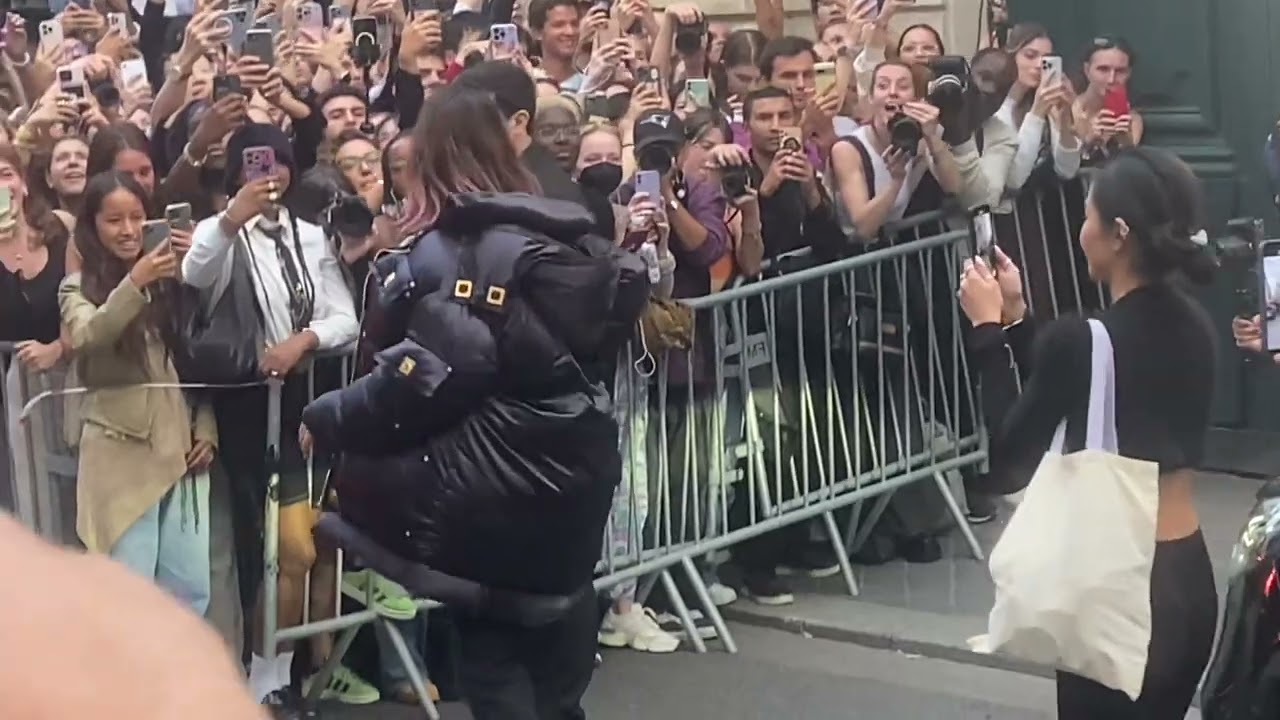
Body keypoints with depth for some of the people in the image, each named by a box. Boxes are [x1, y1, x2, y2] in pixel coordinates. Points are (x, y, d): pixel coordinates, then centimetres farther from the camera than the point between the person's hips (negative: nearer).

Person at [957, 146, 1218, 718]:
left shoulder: (1080, 338, -19)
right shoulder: (1194, 326, 3)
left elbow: (1009, 464, -7)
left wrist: (988, 328, -2)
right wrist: (1017, 318, 13)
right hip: (1192, 581, 7)